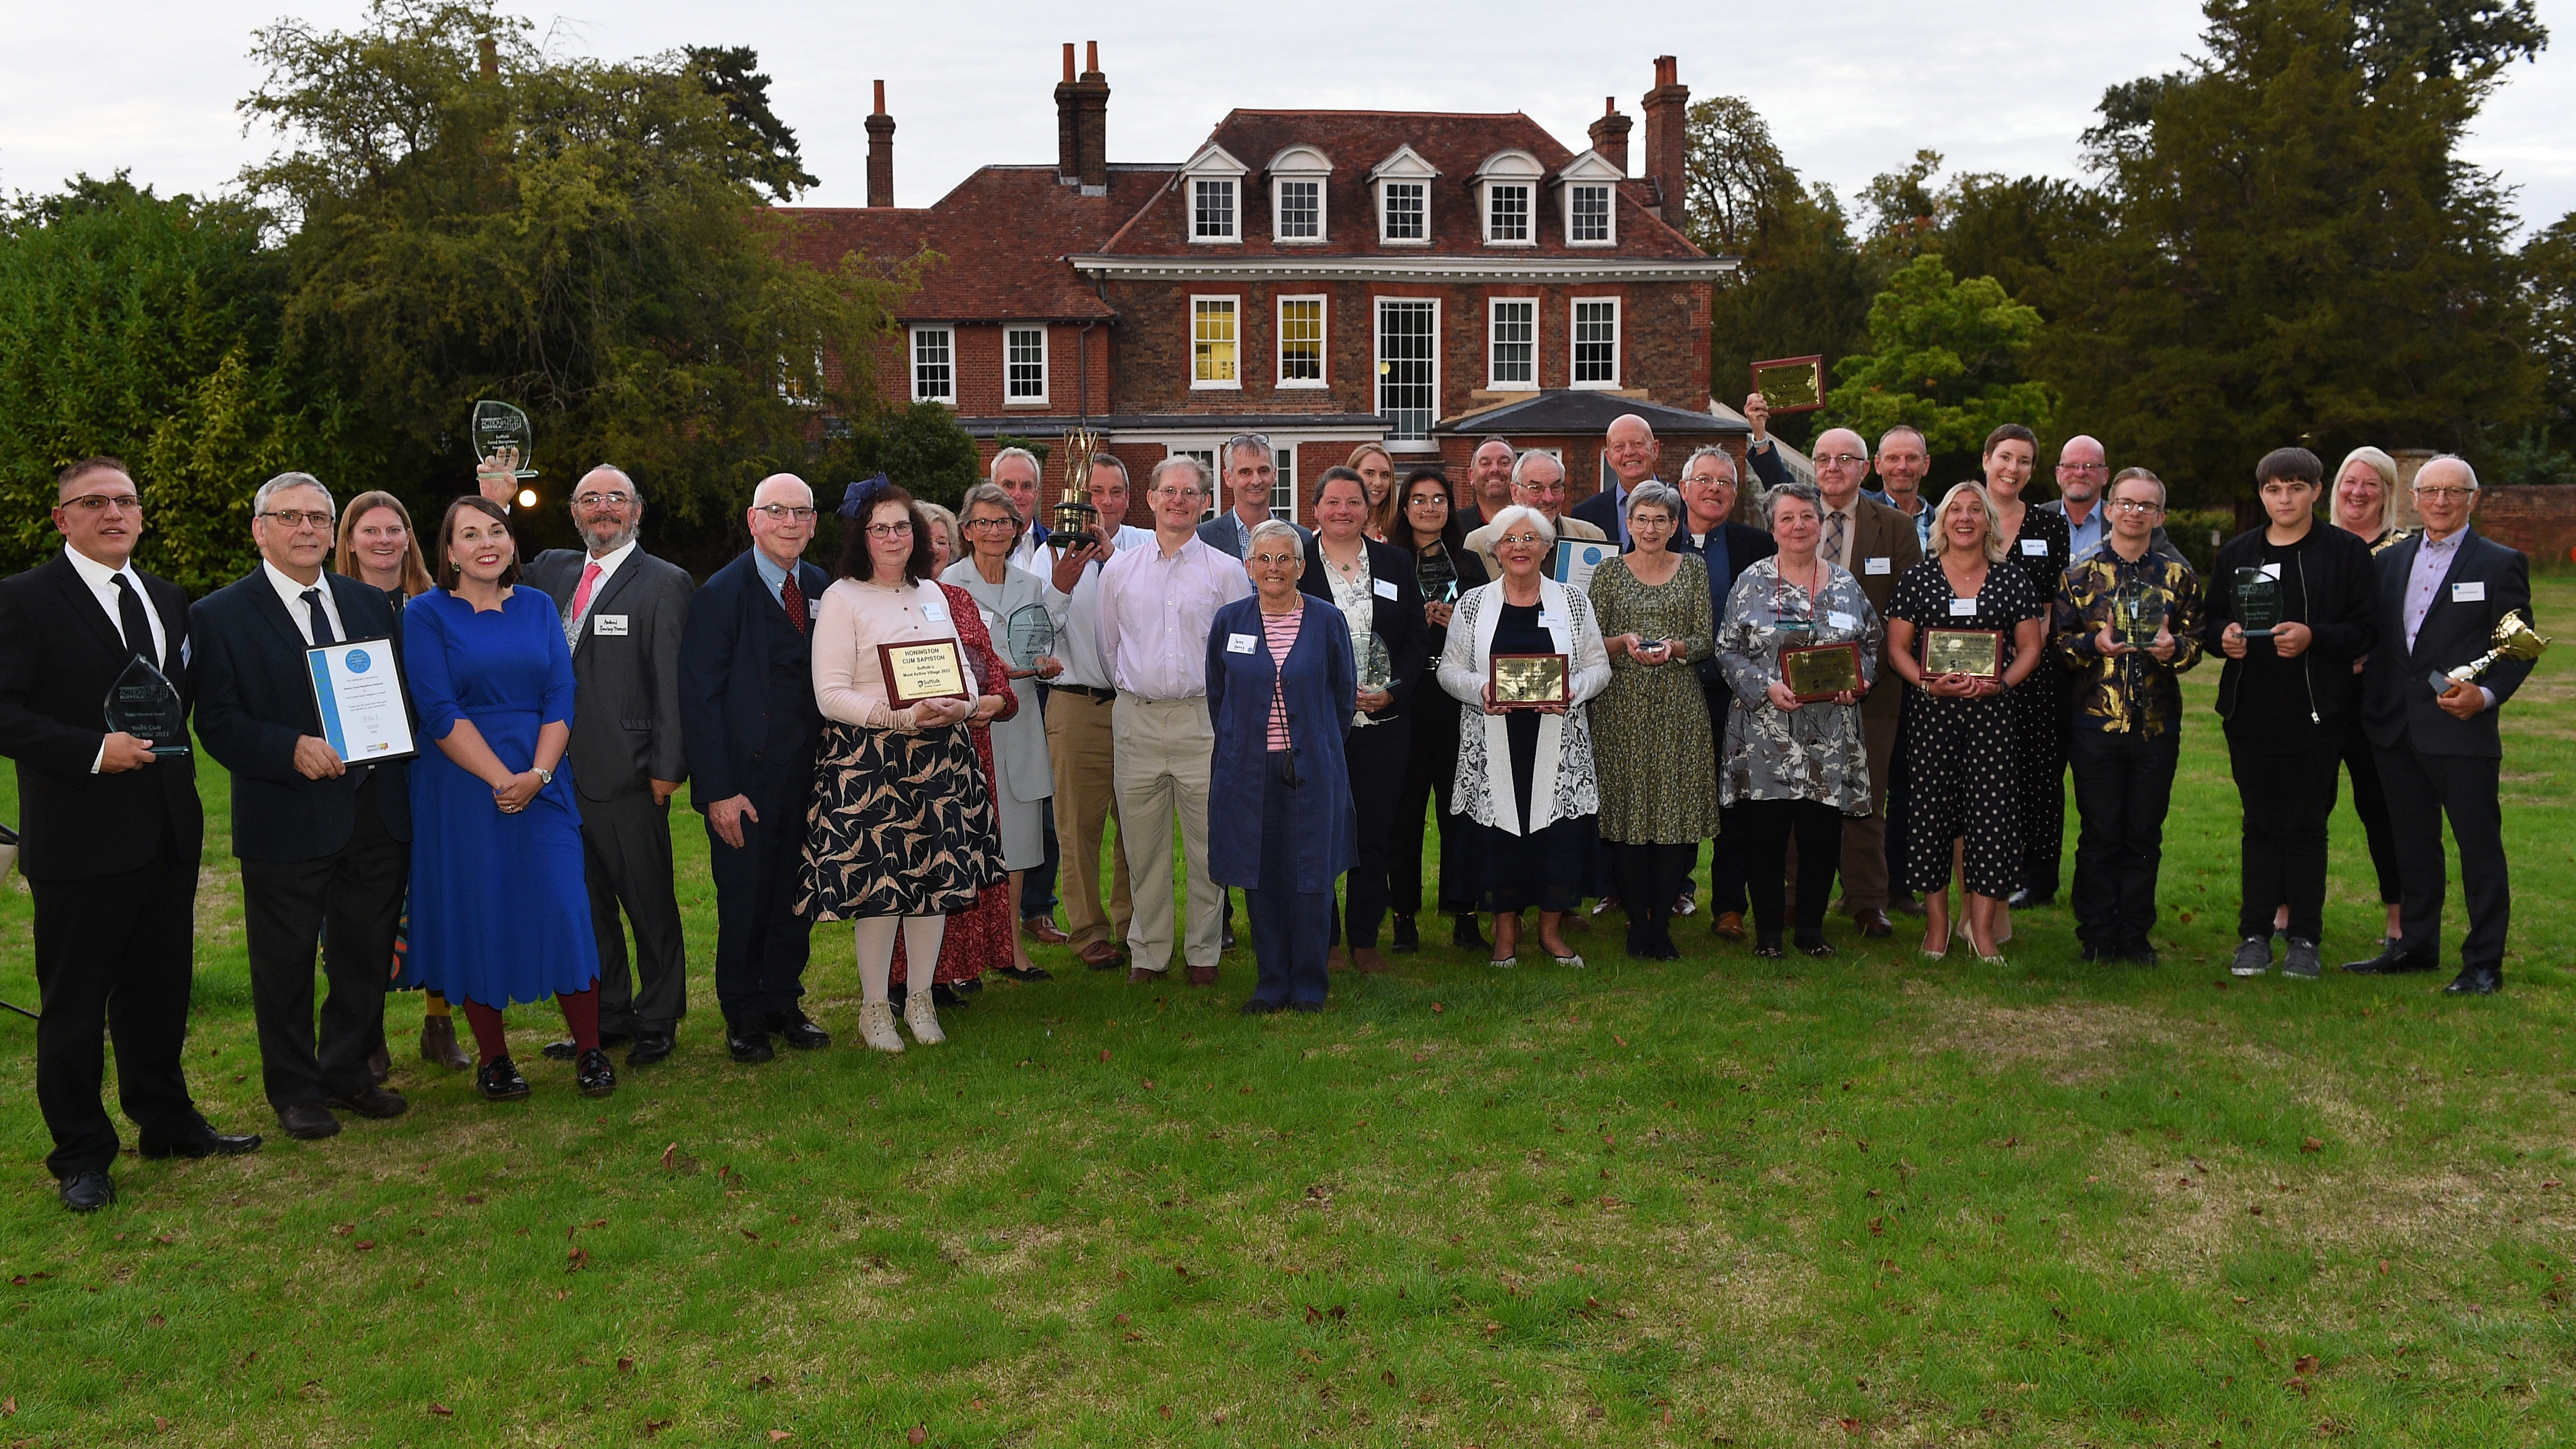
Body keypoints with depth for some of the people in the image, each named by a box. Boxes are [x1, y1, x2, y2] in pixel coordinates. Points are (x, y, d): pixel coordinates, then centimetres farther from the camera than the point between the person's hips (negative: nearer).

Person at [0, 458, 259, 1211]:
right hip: (80, 837, -6)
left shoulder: (168, 600, 13)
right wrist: (92, 751, -22)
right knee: (75, 1004, 5)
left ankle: (167, 1121, 31)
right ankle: (81, 1156, 17)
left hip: (168, 831, 6)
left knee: (161, 988, 17)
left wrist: (168, 748, 6)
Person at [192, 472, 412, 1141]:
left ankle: (348, 1073, 31)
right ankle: (295, 1090, 23)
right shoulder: (221, 615, -3)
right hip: (287, 819, -4)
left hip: (377, 813, 4)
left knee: (366, 957, 14)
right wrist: (291, 751, -24)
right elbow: (218, 723, -9)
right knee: (286, 964, 7)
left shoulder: (369, 603, 11)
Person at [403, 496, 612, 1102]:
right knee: (476, 916, 3)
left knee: (563, 909, -3)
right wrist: (501, 780, -14)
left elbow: (561, 698, 2)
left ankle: (590, 1052, 6)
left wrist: (537, 774, -12)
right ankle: (493, 1057, 15)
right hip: (463, 788, -2)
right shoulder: (427, 614, 0)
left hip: (542, 784, 2)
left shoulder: (538, 608, 9)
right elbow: (439, 713, -8)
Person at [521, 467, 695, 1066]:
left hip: (629, 775, -6)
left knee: (649, 904, 5)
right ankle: (609, 1016, 28)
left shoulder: (665, 583, -4)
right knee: (587, 903, 15)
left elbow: (674, 683, -8)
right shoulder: (551, 571, 15)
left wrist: (667, 768, -12)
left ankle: (657, 1022, 19)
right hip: (563, 770, 6)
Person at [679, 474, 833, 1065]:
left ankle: (784, 1003, 28)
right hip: (744, 779, -4)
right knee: (744, 901, 6)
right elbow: (699, 699, -10)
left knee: (796, 896, 12)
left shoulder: (822, 590, 6)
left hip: (807, 773, 4)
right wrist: (718, 791, -15)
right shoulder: (721, 593, -8)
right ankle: (744, 1017, 22)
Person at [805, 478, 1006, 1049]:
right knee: (877, 881, -2)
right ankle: (874, 1007, 14)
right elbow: (830, 695, -10)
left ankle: (920, 998, 21)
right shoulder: (841, 598, -4)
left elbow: (963, 666, 18)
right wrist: (902, 716, -22)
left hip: (940, 755, 5)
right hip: (867, 759, -5)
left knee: (938, 874, 6)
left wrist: (962, 705, -6)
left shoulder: (932, 593, 14)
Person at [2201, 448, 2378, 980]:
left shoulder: (2347, 552, 1)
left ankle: (2304, 938, 12)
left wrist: (2313, 637, -20)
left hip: (2316, 714, -2)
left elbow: (2365, 631, -4)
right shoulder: (2236, 553, 11)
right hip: (2251, 711, 3)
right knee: (2261, 825, 7)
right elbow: (2211, 623, 14)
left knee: (2307, 826, 4)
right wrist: (2224, 636, -8)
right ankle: (2255, 934, 14)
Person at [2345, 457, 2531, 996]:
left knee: (2480, 846, 0)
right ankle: (2415, 946, 26)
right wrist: (2372, 707, 4)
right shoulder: (2391, 560, 13)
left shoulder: (2501, 564, 0)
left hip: (2462, 729, -5)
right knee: (2414, 843, 14)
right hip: (2397, 729, 5)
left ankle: (2484, 963, 7)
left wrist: (2487, 694, -16)